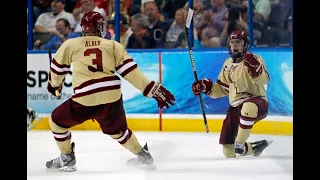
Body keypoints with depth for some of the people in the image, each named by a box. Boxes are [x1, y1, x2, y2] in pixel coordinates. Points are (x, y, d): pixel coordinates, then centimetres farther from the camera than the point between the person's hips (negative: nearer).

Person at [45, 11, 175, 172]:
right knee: (117, 130, 30)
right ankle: (143, 157, 34)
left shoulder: (70, 44, 9)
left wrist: (55, 84, 44)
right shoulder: (113, 45, 11)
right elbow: (130, 71, 4)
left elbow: (57, 68, 23)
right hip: (113, 98, 3)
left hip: (86, 100, -3)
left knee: (57, 121, 21)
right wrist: (154, 90, 5)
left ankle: (66, 159, 25)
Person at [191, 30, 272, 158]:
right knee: (228, 151, -2)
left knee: (248, 108, -46)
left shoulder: (255, 59, -5)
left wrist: (255, 67, -37)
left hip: (257, 101, -6)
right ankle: (255, 147, 24)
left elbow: (264, 80, -20)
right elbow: (222, 89, 20)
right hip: (236, 106, 6)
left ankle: (240, 143, -32)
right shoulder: (228, 64, 14)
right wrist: (207, 87, 5)